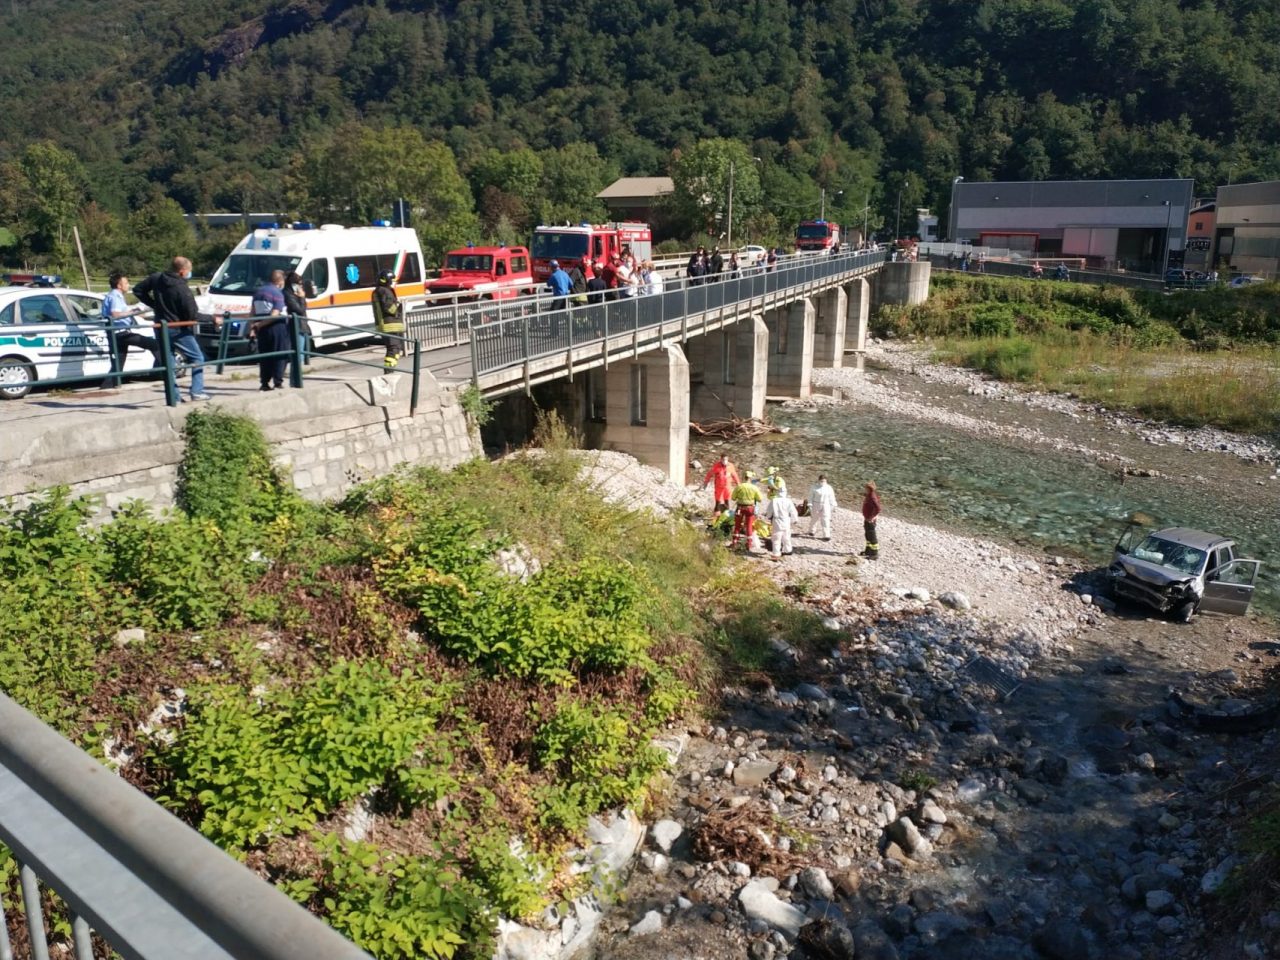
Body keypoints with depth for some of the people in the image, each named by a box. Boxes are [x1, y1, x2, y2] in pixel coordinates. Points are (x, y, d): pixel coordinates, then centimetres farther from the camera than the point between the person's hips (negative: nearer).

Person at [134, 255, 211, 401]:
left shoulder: (156, 278, -1)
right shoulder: (183, 290, -22)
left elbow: (138, 290, 11)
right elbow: (193, 316, -20)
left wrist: (154, 304, 14)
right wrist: (213, 320, -11)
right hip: (178, 330, -7)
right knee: (197, 358, 7)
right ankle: (197, 392, -1)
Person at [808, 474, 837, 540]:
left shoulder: (828, 487, 0)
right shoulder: (815, 487, -8)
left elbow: (831, 497, 10)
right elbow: (810, 497, -4)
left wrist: (833, 505, 13)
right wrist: (810, 505, -7)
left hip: (825, 506, 1)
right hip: (816, 505, -1)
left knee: (826, 520, -6)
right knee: (814, 518, 14)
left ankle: (826, 535, -5)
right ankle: (812, 531, 39)